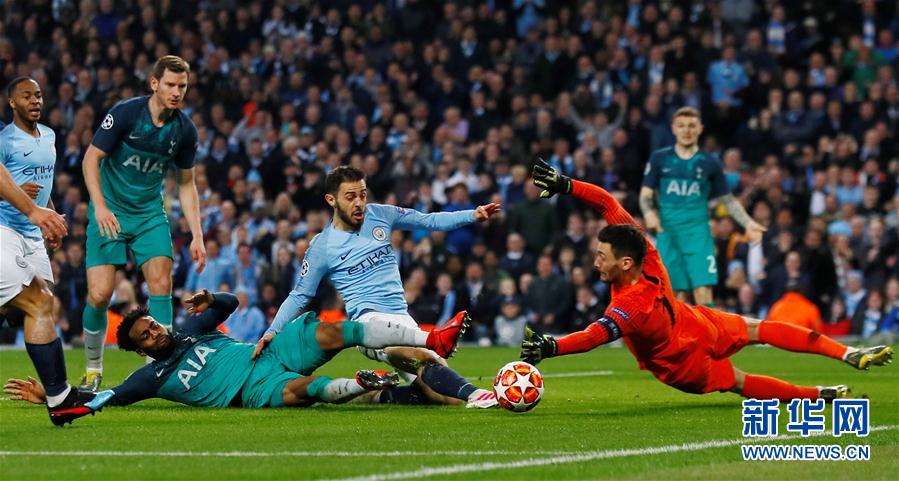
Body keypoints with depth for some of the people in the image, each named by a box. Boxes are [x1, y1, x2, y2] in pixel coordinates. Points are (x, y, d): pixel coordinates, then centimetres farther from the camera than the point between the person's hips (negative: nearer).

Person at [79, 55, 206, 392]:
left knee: (161, 281, -16)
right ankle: (93, 370, 12)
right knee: (99, 294, -10)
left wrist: (196, 235, 3)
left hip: (150, 213, 3)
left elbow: (186, 184, 9)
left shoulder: (185, 130, -3)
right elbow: (91, 158, -11)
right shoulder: (125, 113, -15)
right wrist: (99, 205, -24)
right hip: (110, 212, -3)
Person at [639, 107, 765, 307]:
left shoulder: (710, 163, 7)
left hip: (698, 234, -1)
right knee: (677, 297, 1)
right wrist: (649, 213, -15)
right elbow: (646, 194, 7)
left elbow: (728, 200, 13)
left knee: (703, 293, -14)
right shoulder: (659, 159, 7)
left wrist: (748, 223, -1)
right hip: (667, 233, 1)